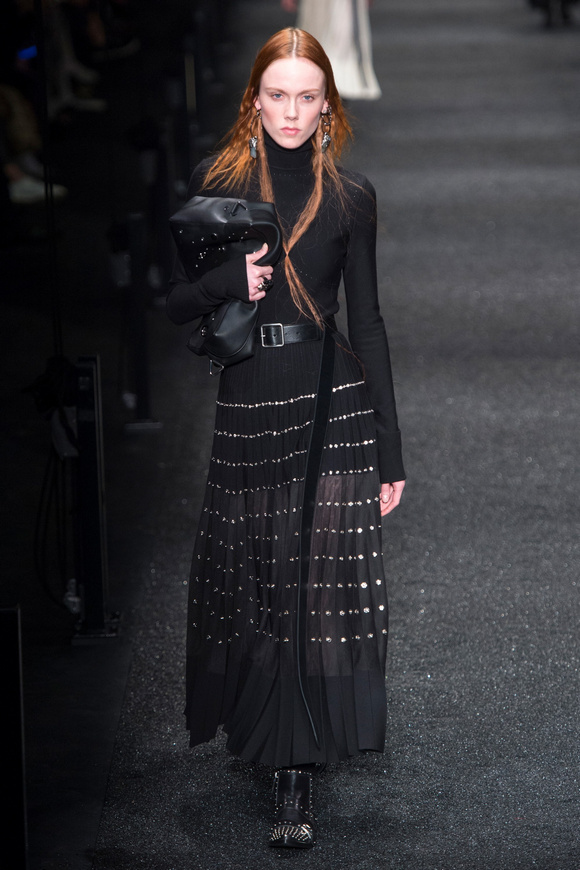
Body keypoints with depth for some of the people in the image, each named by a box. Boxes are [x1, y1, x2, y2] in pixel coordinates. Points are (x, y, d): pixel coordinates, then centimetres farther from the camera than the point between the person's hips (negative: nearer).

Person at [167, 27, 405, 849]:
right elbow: (178, 304, 6)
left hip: (334, 407, -1)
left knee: (324, 587, -4)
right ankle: (262, 731, 27)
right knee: (255, 583, 7)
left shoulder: (350, 196, 3)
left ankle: (296, 778, -1)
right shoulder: (216, 184, 3)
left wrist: (390, 448, 2)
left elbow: (366, 320, 4)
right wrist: (230, 279, -17)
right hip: (249, 404, 1)